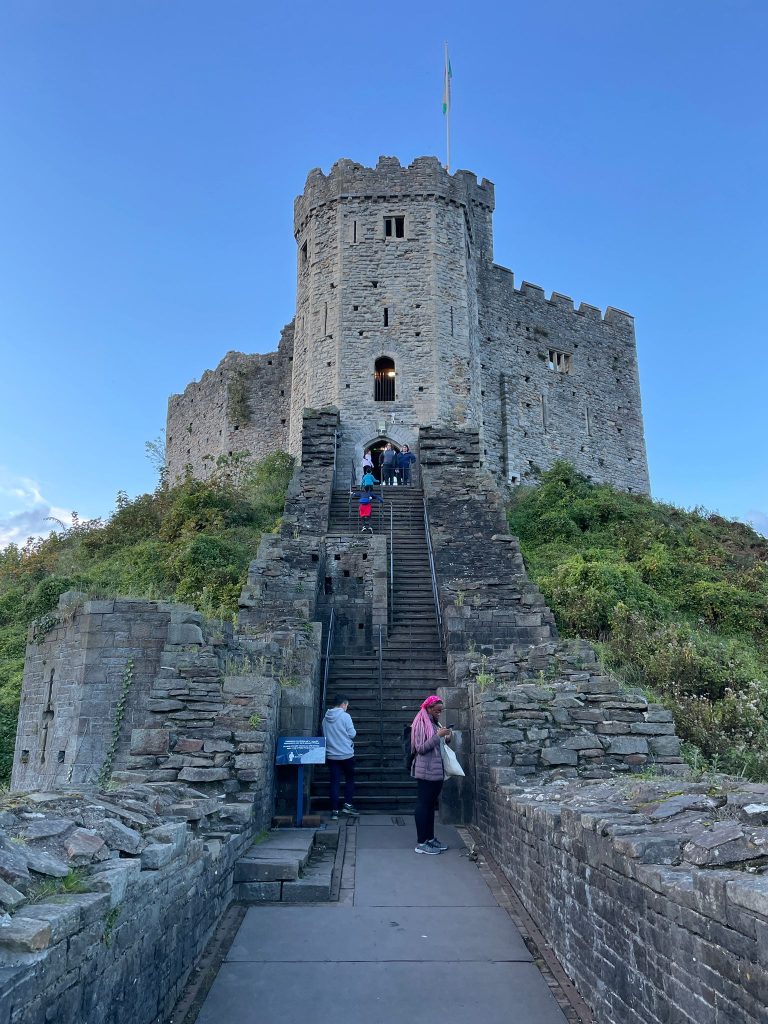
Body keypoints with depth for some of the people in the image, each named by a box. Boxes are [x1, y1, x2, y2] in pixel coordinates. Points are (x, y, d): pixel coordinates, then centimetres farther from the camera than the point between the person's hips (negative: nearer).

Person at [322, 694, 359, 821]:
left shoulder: (325, 718, 6)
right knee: (350, 778, 15)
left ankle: (334, 811, 3)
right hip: (346, 754, -4)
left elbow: (324, 735, 14)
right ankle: (347, 805, 8)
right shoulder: (345, 716, -10)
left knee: (334, 782, 5)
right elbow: (352, 734, -11)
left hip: (331, 755, 4)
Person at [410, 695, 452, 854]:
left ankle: (430, 838, 21)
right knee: (423, 805, -4)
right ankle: (421, 843, 0)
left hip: (437, 771, 8)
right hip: (426, 771, -8)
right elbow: (420, 748, -16)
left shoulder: (436, 724, 14)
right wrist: (437, 736, -21)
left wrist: (447, 739, 4)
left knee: (431, 805, 13)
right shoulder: (421, 724, -10)